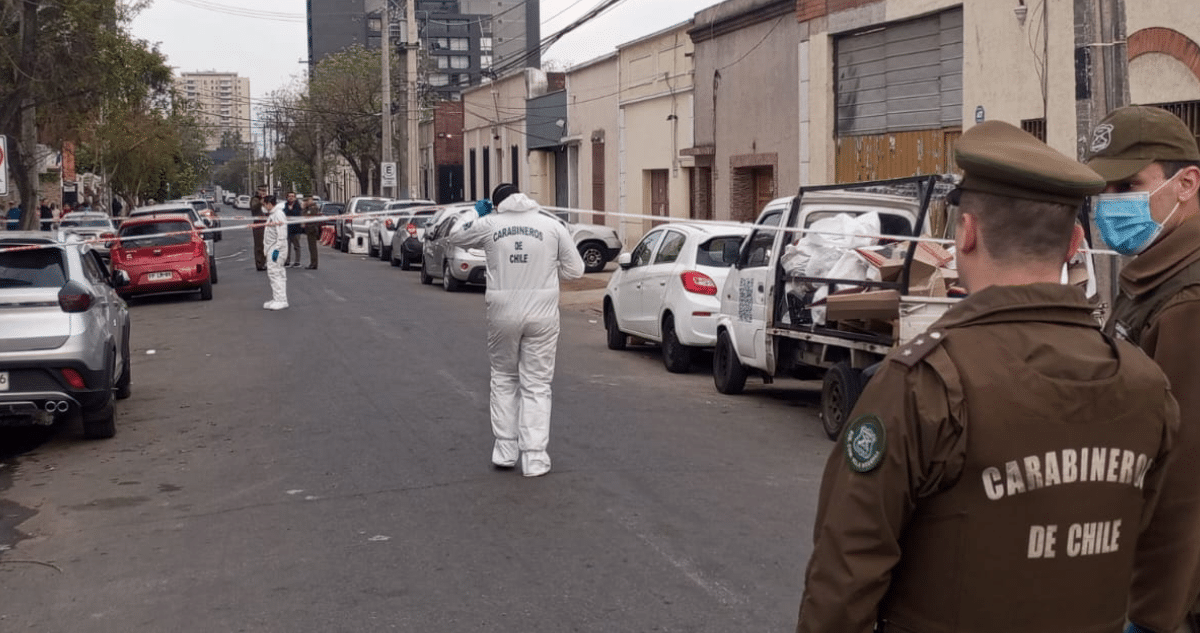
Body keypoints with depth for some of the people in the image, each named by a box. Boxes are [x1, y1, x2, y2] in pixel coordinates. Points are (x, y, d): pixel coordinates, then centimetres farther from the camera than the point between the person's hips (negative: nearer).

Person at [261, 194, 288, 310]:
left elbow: (281, 234, -21)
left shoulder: (278, 214, -14)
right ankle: (275, 299, 17)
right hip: (271, 248, 11)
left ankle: (281, 300, -14)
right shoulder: (271, 215, 18)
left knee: (274, 273, -13)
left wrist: (276, 249, -24)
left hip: (277, 248, -11)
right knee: (272, 274, 12)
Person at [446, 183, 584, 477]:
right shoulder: (552, 225, -1)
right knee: (536, 386, 6)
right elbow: (575, 269, 3)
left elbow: (456, 238, 19)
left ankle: (505, 450, 18)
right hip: (541, 314, -1)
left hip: (503, 313, 1)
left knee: (503, 379, 19)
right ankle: (534, 458, 4)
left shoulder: (489, 225, 0)